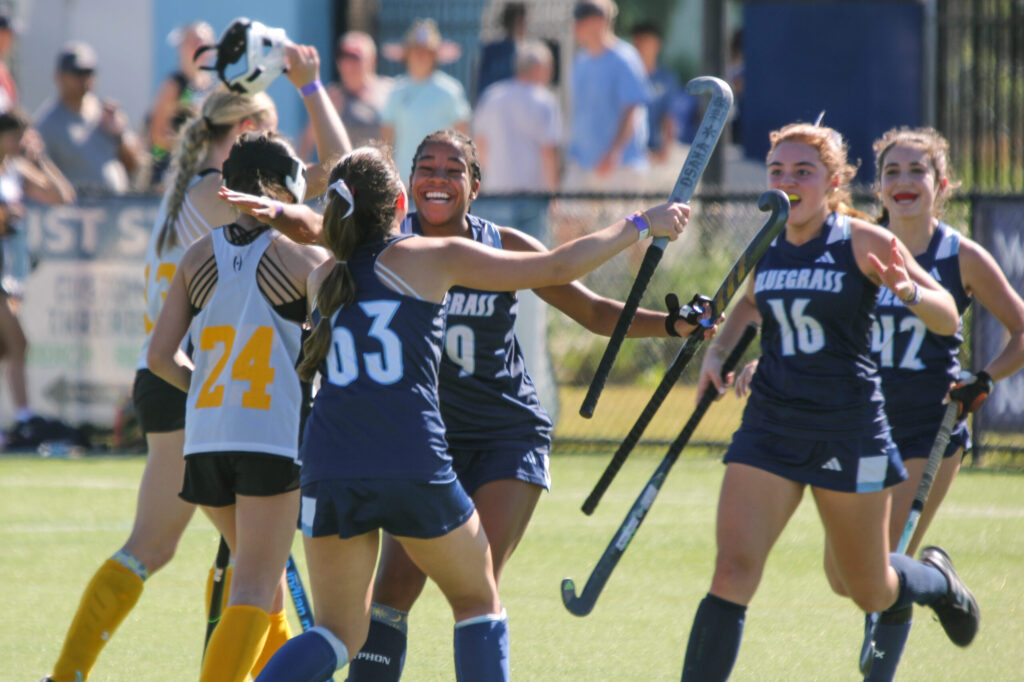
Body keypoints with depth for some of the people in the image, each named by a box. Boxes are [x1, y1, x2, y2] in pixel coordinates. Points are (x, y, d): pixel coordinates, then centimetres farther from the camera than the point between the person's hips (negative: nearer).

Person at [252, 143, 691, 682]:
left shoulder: (323, 279, 15)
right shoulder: (435, 257, 3)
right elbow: (556, 268, 5)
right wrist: (641, 226, 19)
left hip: (328, 468, 4)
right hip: (414, 463, -4)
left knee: (339, 633, 11)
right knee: (479, 604, 19)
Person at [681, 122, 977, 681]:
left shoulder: (864, 244, -9)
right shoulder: (767, 248, 4)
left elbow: (948, 320, -7)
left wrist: (910, 292, -29)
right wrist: (718, 350, 9)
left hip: (848, 430, -3)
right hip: (770, 426, 3)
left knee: (867, 591, 12)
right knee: (732, 571, -15)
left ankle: (936, 579, 47)